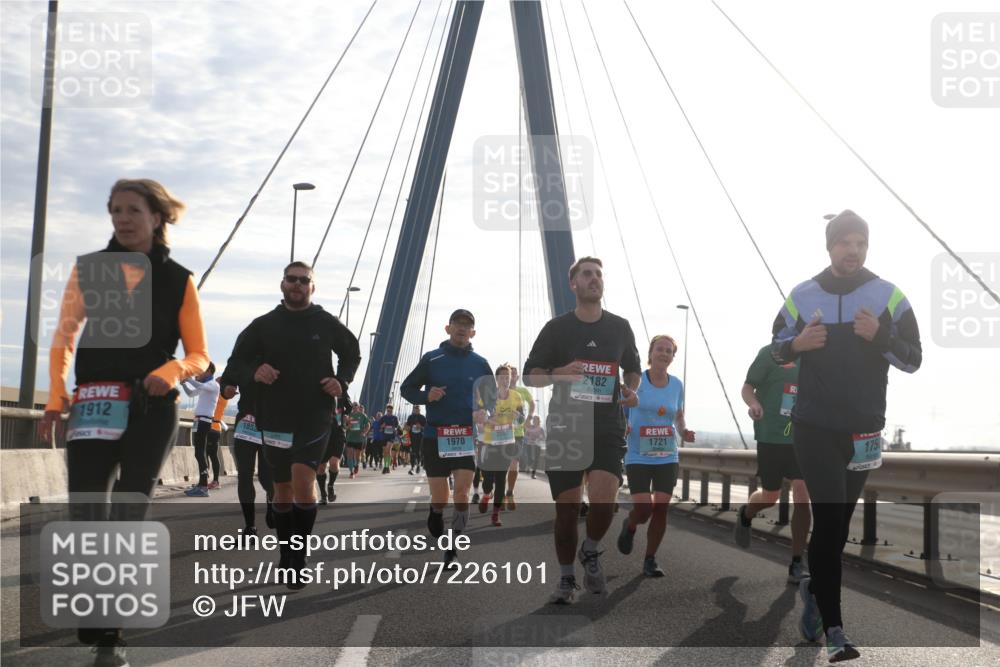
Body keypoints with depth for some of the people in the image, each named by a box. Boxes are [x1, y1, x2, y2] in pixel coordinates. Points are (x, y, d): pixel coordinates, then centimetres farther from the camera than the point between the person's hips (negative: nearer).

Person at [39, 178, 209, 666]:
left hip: (153, 409, 0)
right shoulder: (89, 268, 9)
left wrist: (171, 372, -14)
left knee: (129, 516, 0)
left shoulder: (177, 280, 6)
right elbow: (64, 339, 10)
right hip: (94, 405, 1)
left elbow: (199, 356, 7)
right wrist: (55, 401, -1)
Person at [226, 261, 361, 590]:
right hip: (275, 418, 3)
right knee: (283, 488, 12)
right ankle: (287, 556, 28)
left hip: (315, 417, -2)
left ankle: (298, 561, -9)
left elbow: (351, 353, 16)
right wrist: (254, 372, -13)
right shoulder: (264, 325, 4)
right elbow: (237, 359, 9)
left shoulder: (327, 324, 1)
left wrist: (342, 380, -1)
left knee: (302, 477, -20)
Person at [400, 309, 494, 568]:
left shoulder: (480, 364, 6)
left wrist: (484, 412, -8)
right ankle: (441, 539, 31)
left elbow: (491, 398, 14)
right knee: (439, 499, 1)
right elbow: (406, 388, 8)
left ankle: (452, 549, 3)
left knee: (462, 493, -10)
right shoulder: (431, 359, 2)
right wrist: (425, 396, -13)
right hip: (436, 437, -1)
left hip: (467, 437, 1)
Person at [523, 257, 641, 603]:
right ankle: (566, 577, 21)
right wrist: (559, 374, -16)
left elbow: (633, 368, 22)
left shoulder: (620, 327, 7)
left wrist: (631, 389, 0)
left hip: (608, 429, 1)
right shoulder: (557, 328, 1)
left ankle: (591, 552, 12)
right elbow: (529, 376, 4)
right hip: (565, 428, 0)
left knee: (603, 500, -19)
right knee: (567, 507, 3)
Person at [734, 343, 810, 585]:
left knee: (803, 496, -9)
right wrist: (753, 403, -27)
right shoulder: (770, 353, -6)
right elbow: (748, 387, -4)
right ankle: (745, 515, 45)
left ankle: (796, 565, -1)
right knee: (771, 496, 8)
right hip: (771, 436, -3)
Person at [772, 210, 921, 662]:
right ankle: (833, 630, -8)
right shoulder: (802, 296, 0)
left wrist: (879, 336, -20)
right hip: (814, 428, -1)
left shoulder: (889, 297, -2)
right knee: (828, 520, -10)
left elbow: (913, 360, -2)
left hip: (863, 431, 2)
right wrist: (797, 343, -12)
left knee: (838, 523, 14)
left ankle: (814, 588, 40)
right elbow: (777, 347, 11)